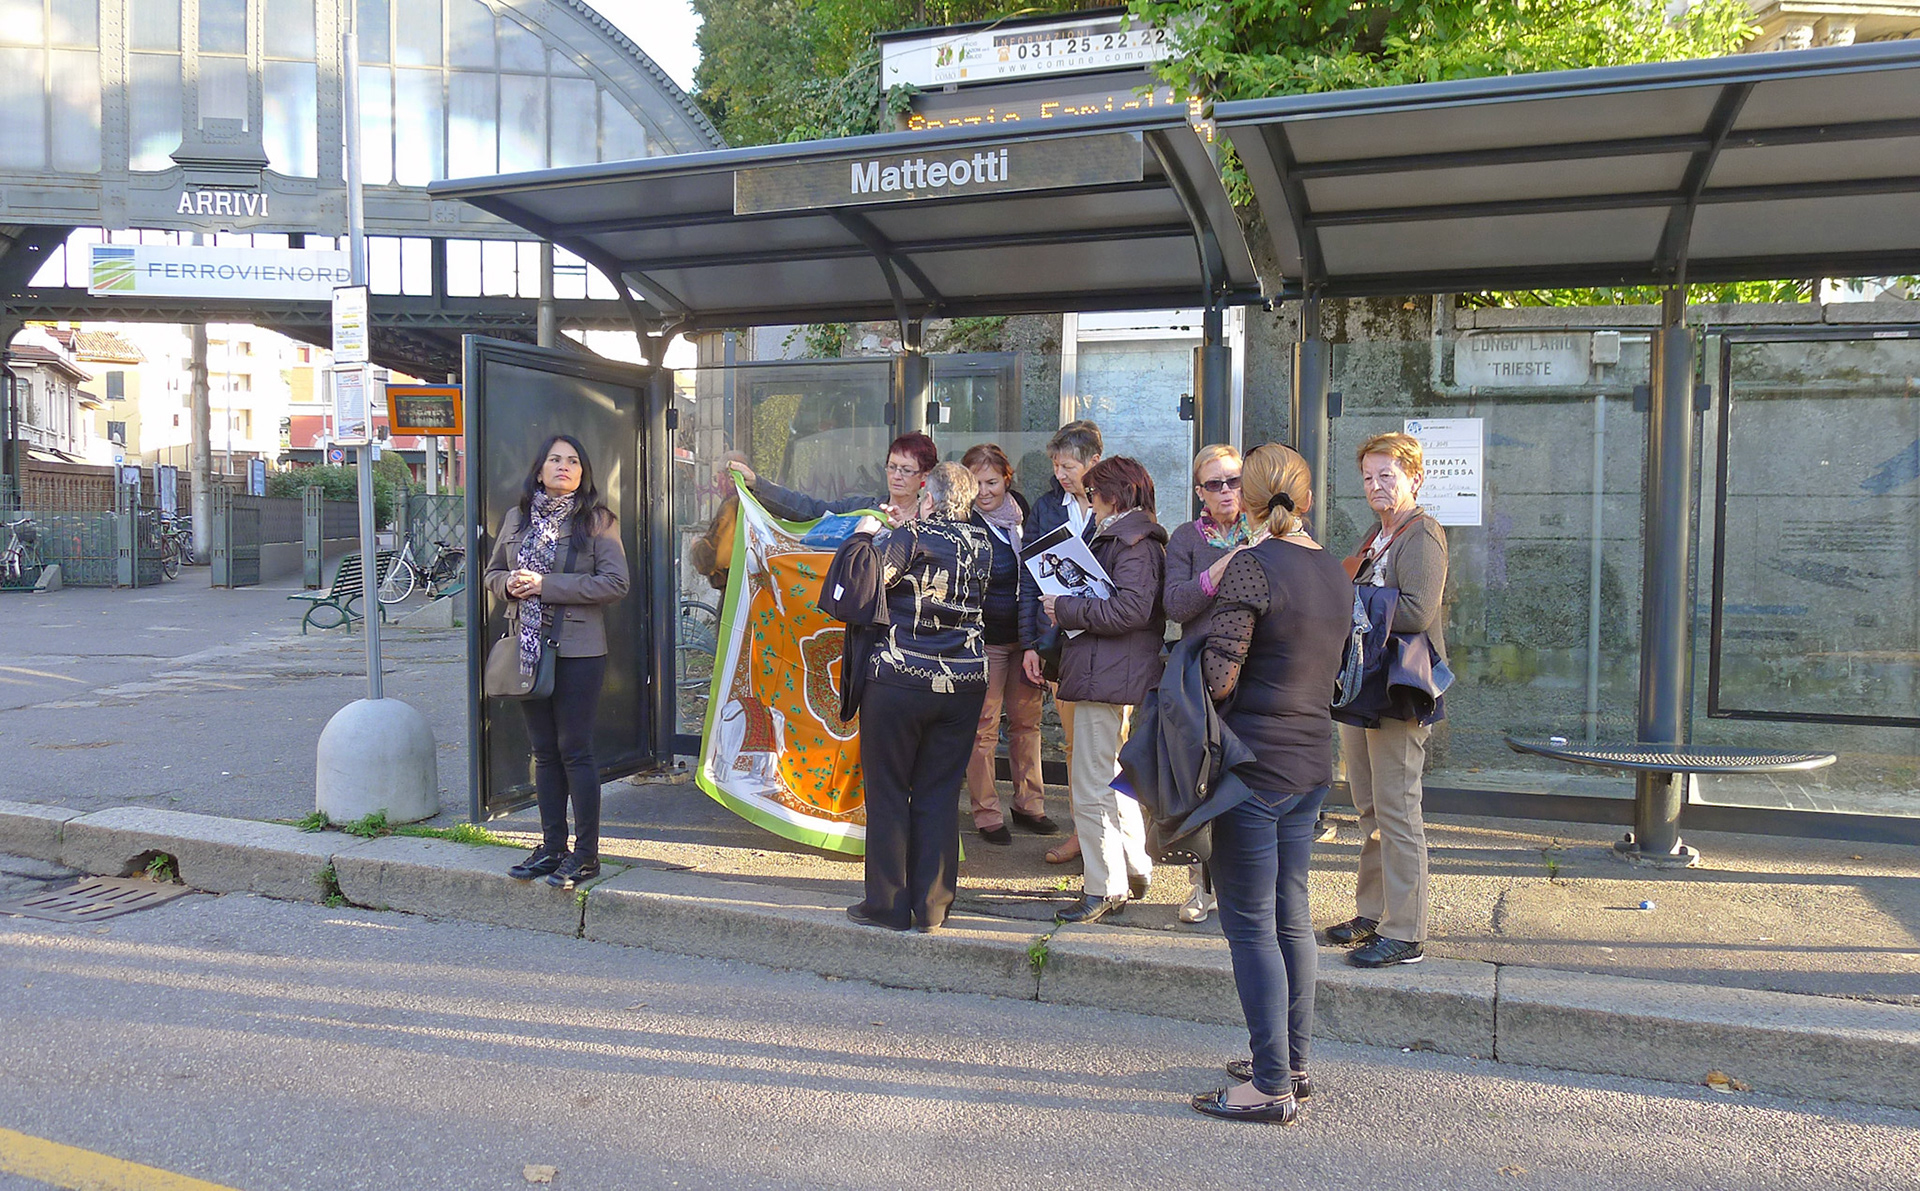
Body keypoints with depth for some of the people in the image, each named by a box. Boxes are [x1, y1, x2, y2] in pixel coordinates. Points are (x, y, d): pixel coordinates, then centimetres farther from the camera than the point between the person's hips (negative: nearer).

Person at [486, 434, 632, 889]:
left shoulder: (596, 520, -4)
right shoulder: (518, 518, 12)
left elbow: (616, 581, -13)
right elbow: (493, 574, 19)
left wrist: (547, 585, -16)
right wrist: (510, 584, -6)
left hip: (577, 650, -5)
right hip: (529, 647, 5)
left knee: (574, 750, -3)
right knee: (544, 751, 11)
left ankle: (585, 853, 7)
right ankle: (552, 847, 21)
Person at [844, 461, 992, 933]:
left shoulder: (912, 536, -10)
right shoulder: (982, 545, 6)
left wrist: (867, 536, 8)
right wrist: (886, 533, 25)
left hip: (899, 679, -4)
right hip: (964, 684, 4)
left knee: (887, 791, 8)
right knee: (940, 794, 10)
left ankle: (887, 904, 13)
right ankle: (931, 906, 14)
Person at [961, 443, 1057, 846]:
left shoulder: (1020, 506, 6)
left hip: (1025, 632, 5)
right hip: (986, 636, -5)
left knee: (1026, 719, 12)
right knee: (984, 726, -1)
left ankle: (1029, 803, 25)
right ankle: (986, 813, 11)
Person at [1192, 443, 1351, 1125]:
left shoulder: (1252, 565, -15)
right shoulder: (1335, 572, 9)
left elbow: (1219, 679, -19)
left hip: (1256, 761, -8)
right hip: (1313, 761, 8)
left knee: (1249, 922, 0)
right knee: (1291, 917, 16)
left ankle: (1272, 1085, 6)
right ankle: (1293, 1064, 26)